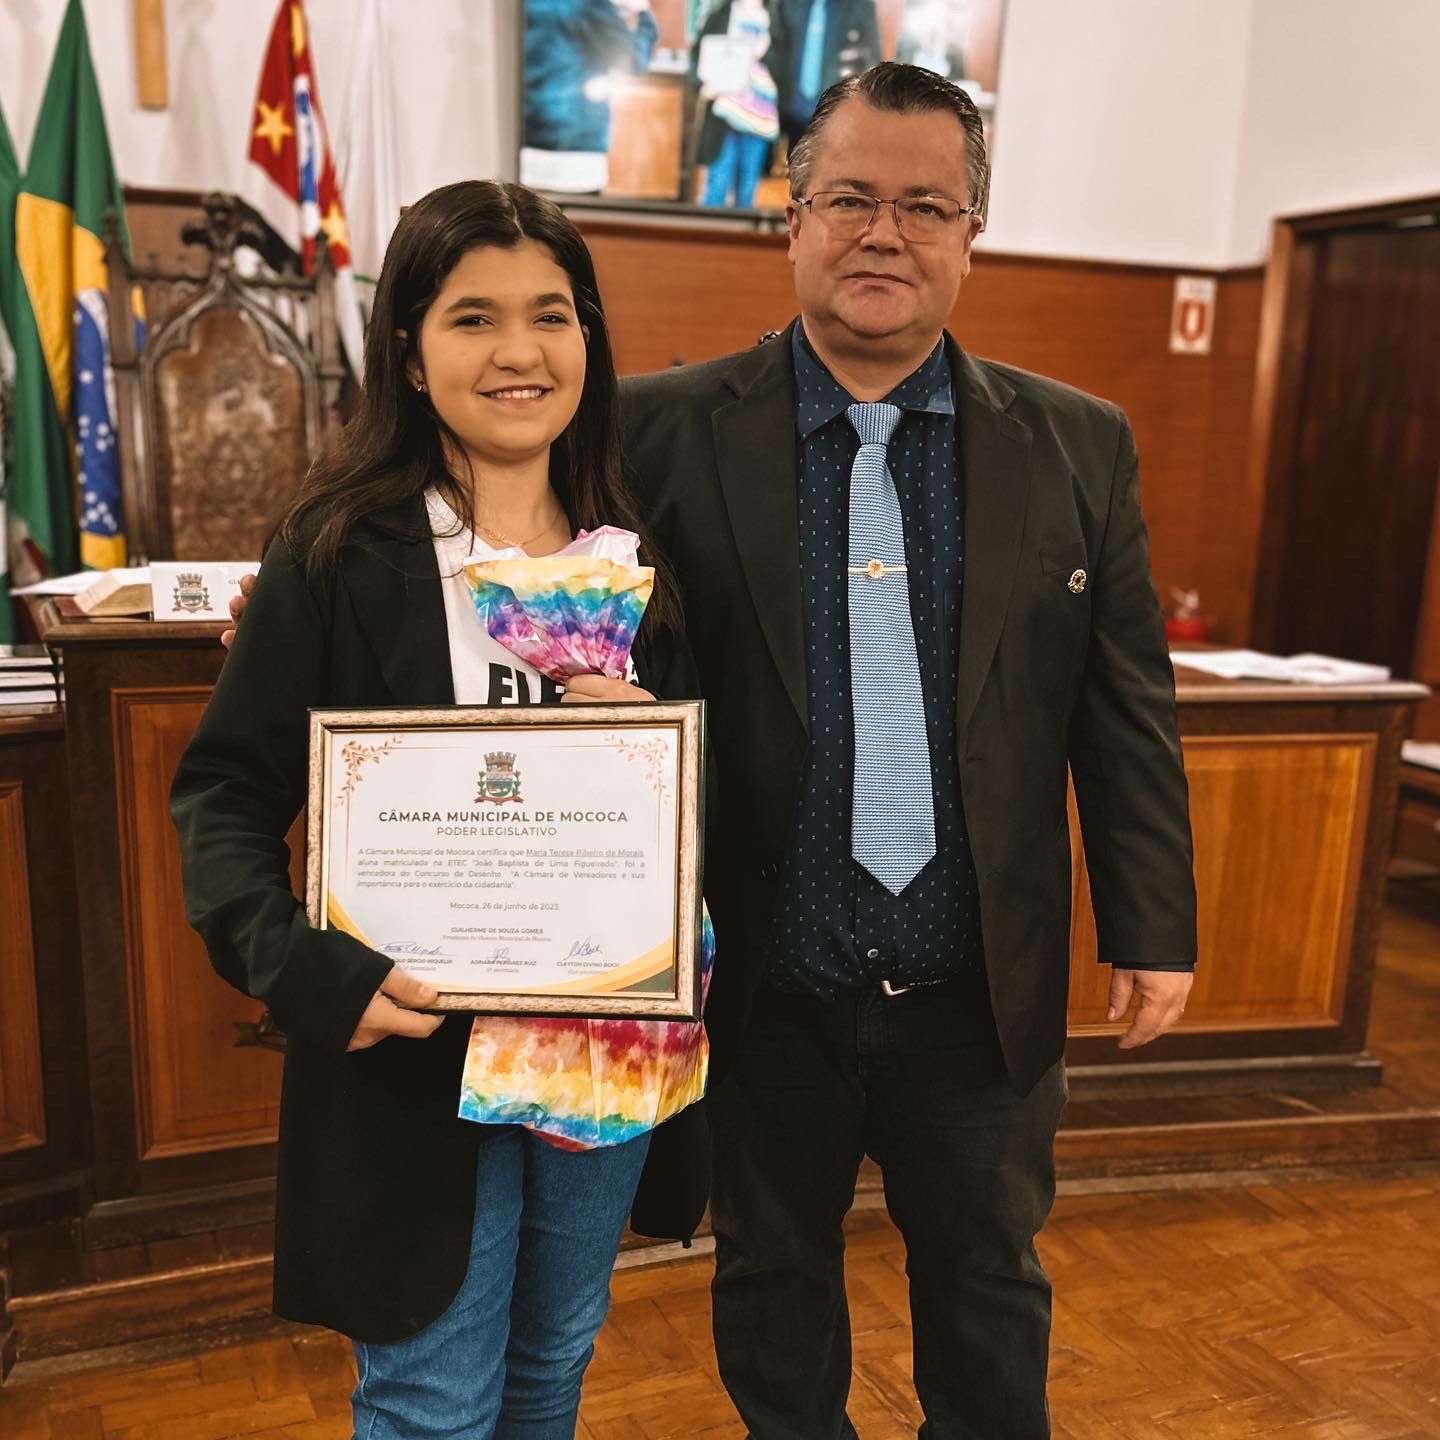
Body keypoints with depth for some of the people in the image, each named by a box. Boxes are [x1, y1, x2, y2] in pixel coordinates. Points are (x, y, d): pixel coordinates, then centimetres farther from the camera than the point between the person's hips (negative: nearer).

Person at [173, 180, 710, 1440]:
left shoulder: (638, 553, 3)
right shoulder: (340, 553, -8)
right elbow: (225, 790, -7)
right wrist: (302, 970, -22)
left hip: (613, 1043, 4)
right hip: (411, 1043, -3)